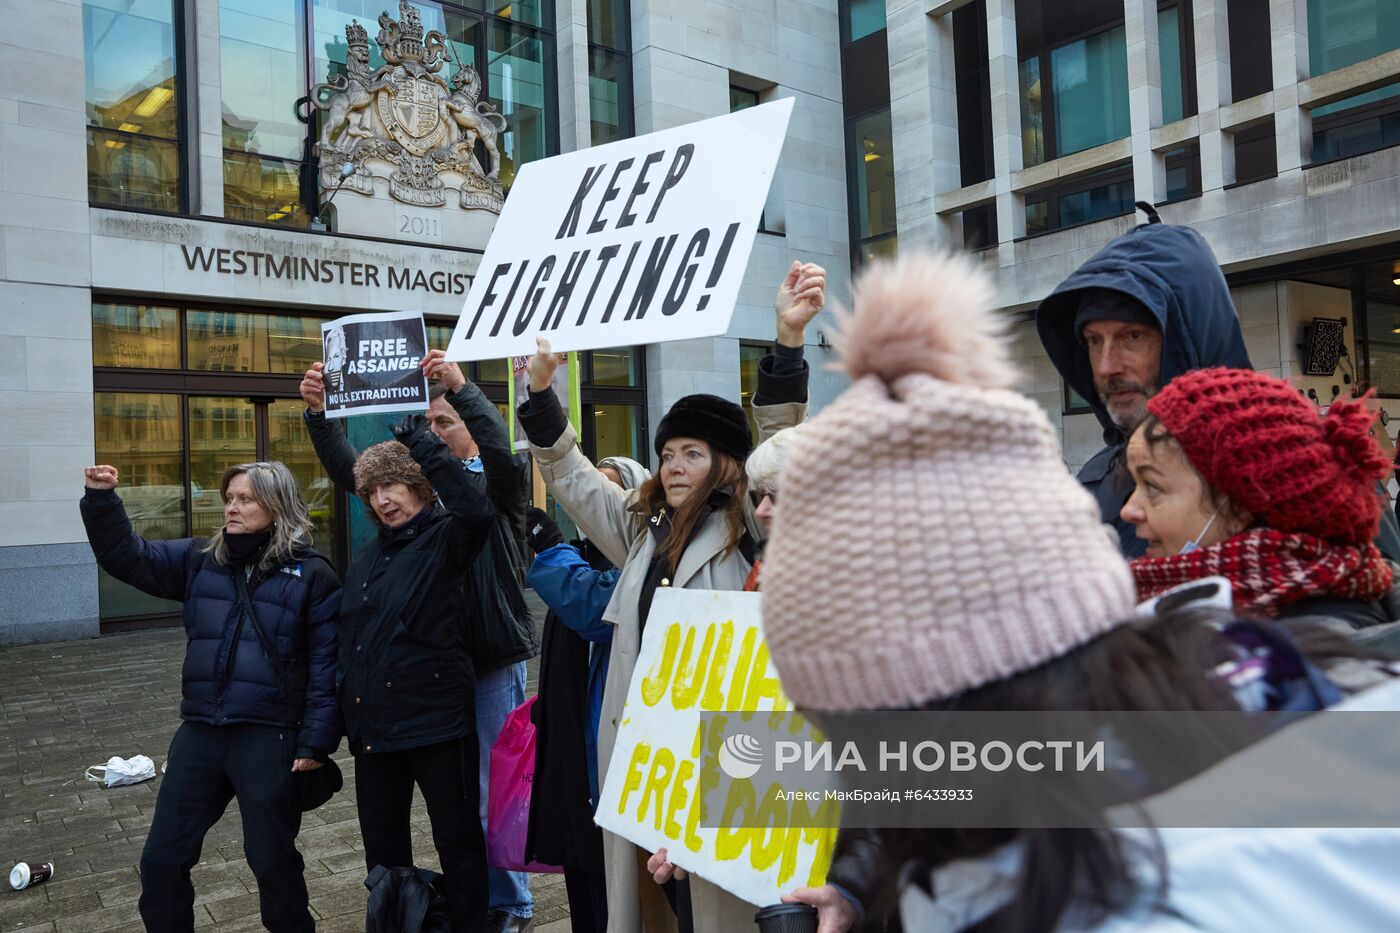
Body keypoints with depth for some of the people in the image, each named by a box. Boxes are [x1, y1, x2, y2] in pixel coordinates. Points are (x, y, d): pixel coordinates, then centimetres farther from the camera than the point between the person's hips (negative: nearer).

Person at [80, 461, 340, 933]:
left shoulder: (311, 574, -7)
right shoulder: (201, 559, 9)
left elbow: (327, 663, -9)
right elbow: (127, 556, 10)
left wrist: (315, 741, -13)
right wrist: (102, 499, -6)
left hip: (270, 737, -5)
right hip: (200, 732, 5)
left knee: (272, 860, 9)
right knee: (161, 858, 13)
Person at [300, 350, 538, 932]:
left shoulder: (498, 480, -4)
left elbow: (502, 452, -27)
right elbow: (349, 471, 3)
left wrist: (462, 387, -35)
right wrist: (318, 413, -11)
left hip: (495, 655, -5)